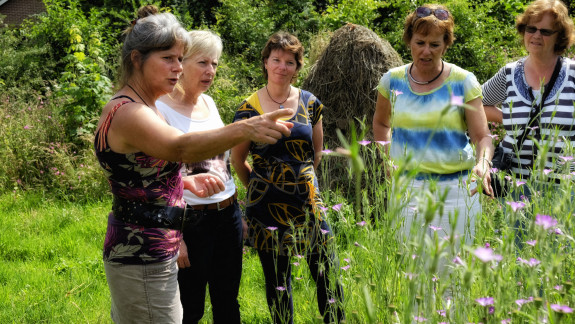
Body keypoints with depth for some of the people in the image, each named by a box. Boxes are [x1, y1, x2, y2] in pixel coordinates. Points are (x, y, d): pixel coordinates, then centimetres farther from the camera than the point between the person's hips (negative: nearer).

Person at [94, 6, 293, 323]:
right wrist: (244, 129, -56)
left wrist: (191, 183, 5)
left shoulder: (141, 108, 10)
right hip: (141, 261, -11)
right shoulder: (127, 113, -23)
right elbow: (181, 147, -42)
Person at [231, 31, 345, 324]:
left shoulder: (309, 103, 4)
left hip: (308, 200, 2)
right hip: (267, 206, -2)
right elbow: (237, 159, 6)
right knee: (277, 280, 7)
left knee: (328, 273, 1)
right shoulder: (249, 108, -4)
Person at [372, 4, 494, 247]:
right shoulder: (392, 80, 4)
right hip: (406, 188, 2)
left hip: (455, 189, -2)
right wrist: (388, 160, 10)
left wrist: (483, 164, -24)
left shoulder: (463, 82, -3)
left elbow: (482, 137, -3)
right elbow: (380, 122, 23)